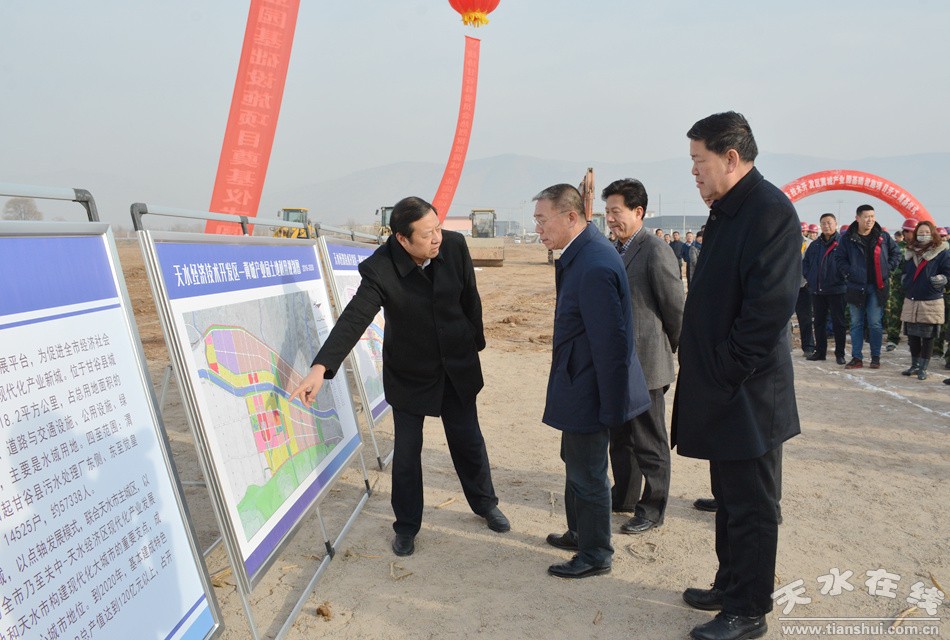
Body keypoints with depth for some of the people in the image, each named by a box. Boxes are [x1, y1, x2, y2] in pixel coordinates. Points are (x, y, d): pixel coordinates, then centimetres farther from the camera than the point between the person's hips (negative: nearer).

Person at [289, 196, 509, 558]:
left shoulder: (454, 245, -16)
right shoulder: (379, 269, -26)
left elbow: (470, 298, -2)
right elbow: (354, 319, -34)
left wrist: (476, 342, 11)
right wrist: (321, 368, -46)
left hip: (457, 365, 3)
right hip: (409, 374, -2)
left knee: (468, 439, 17)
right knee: (407, 451, 9)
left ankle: (485, 503, 41)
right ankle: (407, 525, 29)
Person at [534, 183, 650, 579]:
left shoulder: (594, 266, -27)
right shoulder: (582, 253, 4)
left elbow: (612, 344, -26)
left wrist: (610, 408, -21)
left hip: (590, 391, -10)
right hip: (579, 385, 10)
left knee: (588, 475, 7)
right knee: (576, 465, 25)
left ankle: (595, 555, 27)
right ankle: (579, 533, 44)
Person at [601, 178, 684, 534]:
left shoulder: (656, 253, -16)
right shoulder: (614, 251, 10)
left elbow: (676, 311, -12)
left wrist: (670, 352, 0)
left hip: (645, 365, -8)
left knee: (650, 442, 6)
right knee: (620, 437, 20)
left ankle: (652, 510, 20)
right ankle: (624, 496, 35)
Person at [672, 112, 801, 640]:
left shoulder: (770, 210, -17)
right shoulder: (728, 211, 12)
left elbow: (770, 305, -24)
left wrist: (725, 376, -19)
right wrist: (704, 373, 12)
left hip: (749, 395, -9)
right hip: (723, 390, 9)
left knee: (752, 507, 5)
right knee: (730, 498, 21)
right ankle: (731, 586, 37)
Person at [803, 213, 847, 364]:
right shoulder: (815, 245, 12)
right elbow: (805, 262, 19)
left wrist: (842, 278, -12)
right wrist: (809, 277, 7)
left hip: (836, 289, -5)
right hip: (817, 290, 5)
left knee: (838, 322, 2)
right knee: (819, 322, 11)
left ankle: (840, 353, 8)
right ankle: (820, 351, 20)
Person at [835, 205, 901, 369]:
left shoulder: (883, 237, 2)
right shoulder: (848, 238, -1)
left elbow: (895, 253, 14)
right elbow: (839, 258, 6)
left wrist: (888, 269, 4)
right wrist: (848, 273, -4)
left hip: (877, 287, 0)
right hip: (856, 286, 0)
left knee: (875, 323, 1)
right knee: (856, 324, 6)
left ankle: (876, 357, 13)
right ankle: (856, 358, 13)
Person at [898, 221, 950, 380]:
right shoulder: (910, 252, 12)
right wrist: (904, 281, 6)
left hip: (931, 302, -4)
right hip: (911, 301, 5)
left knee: (927, 337, 2)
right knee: (912, 336, 10)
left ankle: (923, 368, 11)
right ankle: (915, 365, 24)